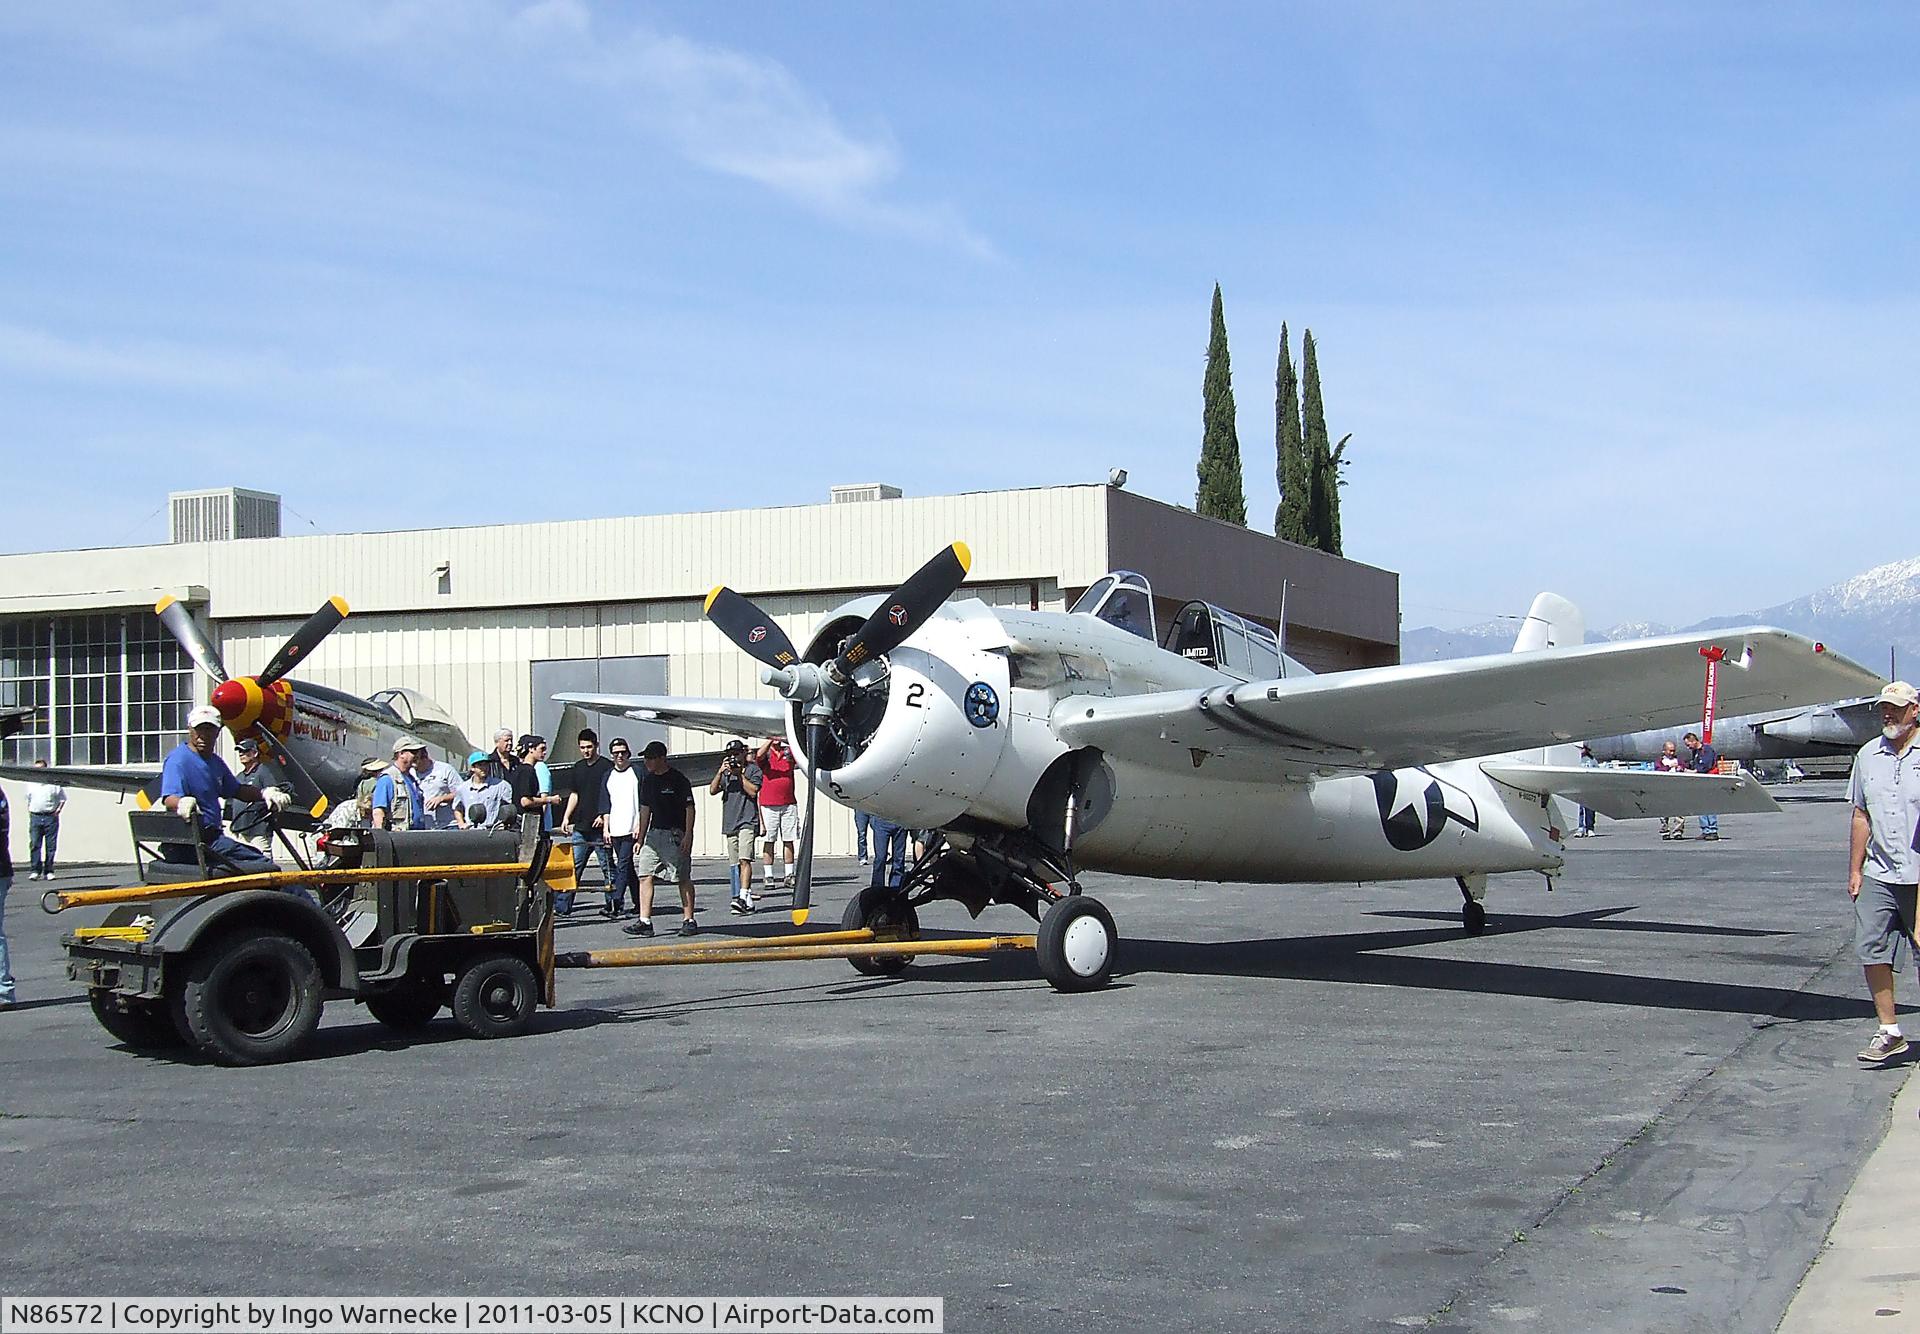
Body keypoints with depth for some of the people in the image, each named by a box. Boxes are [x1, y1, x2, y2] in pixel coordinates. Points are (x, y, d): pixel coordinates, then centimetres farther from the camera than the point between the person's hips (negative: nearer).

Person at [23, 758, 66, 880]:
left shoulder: (54, 783, 3)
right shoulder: (31, 784, 12)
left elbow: (63, 799, 10)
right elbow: (28, 800, 23)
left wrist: (57, 811, -1)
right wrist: (29, 813, 10)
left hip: (50, 817, -2)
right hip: (35, 817, 2)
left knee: (50, 845, 0)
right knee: (34, 844, -6)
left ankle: (48, 871, 6)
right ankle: (35, 871, -6)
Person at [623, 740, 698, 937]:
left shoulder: (678, 779, -8)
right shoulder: (647, 779, 12)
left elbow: (689, 808, -8)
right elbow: (645, 810, 18)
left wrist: (688, 835, -16)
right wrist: (640, 839, 16)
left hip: (675, 834, -7)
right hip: (654, 833, 7)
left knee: (683, 878, -2)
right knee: (645, 875, -2)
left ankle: (689, 920, 6)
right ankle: (645, 922, -2)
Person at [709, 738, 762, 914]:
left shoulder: (753, 769, 4)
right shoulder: (725, 772, 17)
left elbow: (753, 791, -7)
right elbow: (712, 790, 5)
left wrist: (740, 774, -9)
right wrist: (720, 771, -6)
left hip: (748, 822, -6)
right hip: (730, 823, 6)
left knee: (744, 860, -18)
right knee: (734, 864, 5)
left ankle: (743, 897, -27)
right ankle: (747, 902, 10)